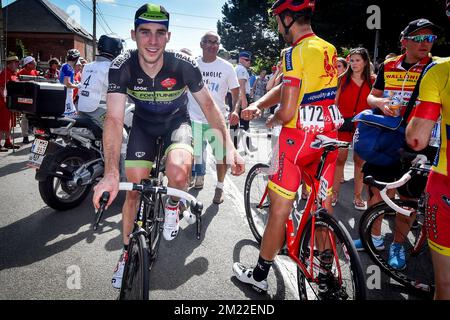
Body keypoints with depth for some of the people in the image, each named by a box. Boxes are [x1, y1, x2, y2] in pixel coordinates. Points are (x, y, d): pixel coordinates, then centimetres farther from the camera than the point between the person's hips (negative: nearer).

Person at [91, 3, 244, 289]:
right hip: (144, 124, 2)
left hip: (177, 122, -1)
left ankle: (173, 204, 5)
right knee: (134, 188, -1)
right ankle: (128, 250, 23)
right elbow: (114, 119, -31)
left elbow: (208, 104, -14)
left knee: (178, 171, -33)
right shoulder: (122, 66, -25)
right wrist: (112, 174, -42)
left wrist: (229, 146, -22)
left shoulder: (184, 65, -27)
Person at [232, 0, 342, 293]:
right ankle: (326, 270, 32)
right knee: (322, 205, 18)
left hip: (300, 136, -8)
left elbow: (287, 110, -18)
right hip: (330, 134, 8)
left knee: (279, 208, 3)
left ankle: (260, 275, 18)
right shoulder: (329, 49, 11)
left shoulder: (296, 52, -14)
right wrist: (257, 105, -1)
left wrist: (273, 120, 3)